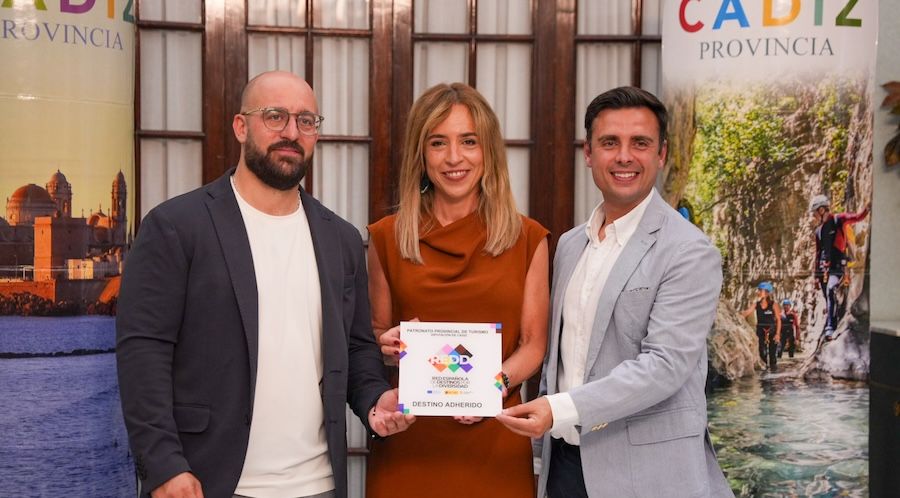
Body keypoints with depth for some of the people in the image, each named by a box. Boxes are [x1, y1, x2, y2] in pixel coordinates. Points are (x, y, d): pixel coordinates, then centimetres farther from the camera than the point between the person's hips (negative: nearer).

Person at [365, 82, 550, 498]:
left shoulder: (528, 239, 2)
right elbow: (376, 333, 11)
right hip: (407, 443, 0)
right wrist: (388, 346, -10)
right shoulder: (386, 238, 2)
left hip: (494, 444, 0)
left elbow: (534, 344, 3)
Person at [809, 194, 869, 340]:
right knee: (828, 298, 10)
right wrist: (816, 271, 21)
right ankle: (831, 327, 22)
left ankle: (830, 327, -32)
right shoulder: (819, 229, 17)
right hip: (824, 267, 7)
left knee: (831, 291, -25)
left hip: (837, 265, -7)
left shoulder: (839, 220, -3)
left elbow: (858, 217, -19)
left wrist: (867, 208, -40)